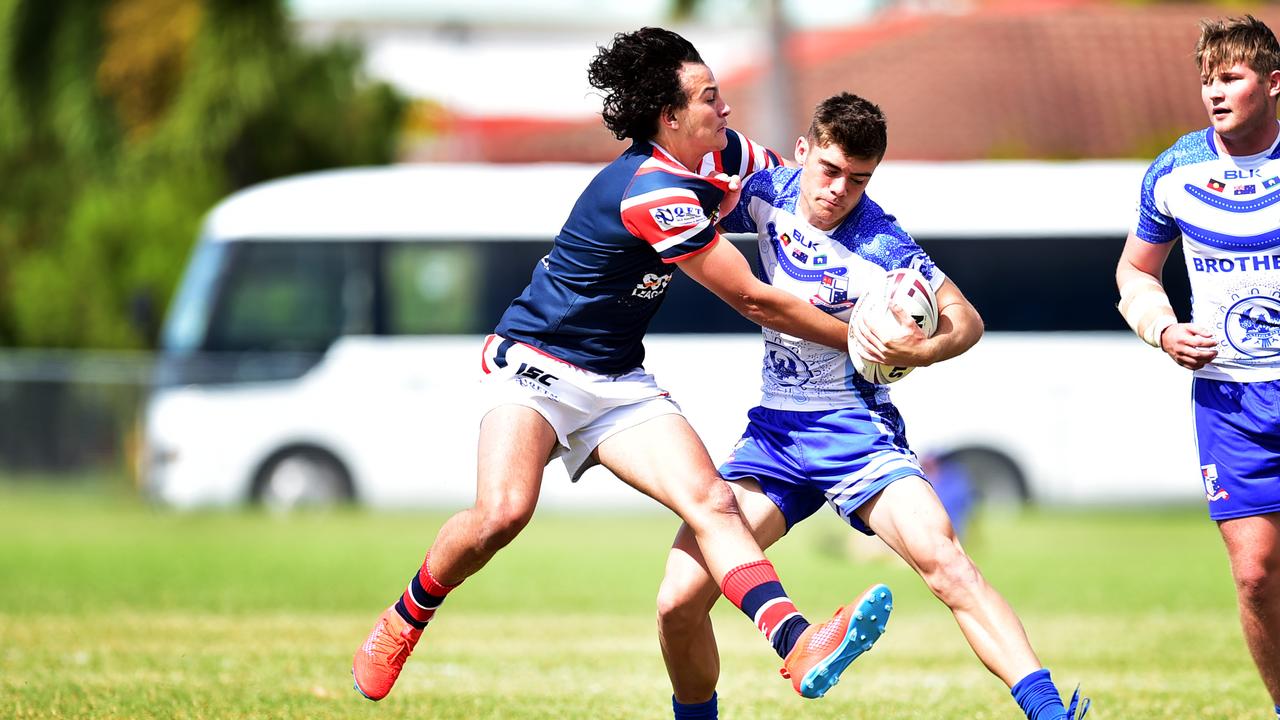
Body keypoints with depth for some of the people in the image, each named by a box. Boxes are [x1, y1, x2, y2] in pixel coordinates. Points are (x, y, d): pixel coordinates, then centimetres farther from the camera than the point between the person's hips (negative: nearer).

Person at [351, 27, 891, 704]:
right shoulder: (651, 191, -25)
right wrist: (859, 339, -9)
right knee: (502, 514, -28)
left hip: (619, 385, 7)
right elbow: (752, 301, -18)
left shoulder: (719, 154, 2)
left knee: (710, 502, -16)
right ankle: (404, 620, 1)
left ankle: (799, 647, -35)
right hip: (535, 366, -7)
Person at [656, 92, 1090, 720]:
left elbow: (965, 319, -8)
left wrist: (919, 352, -28)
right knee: (679, 602, -12)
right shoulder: (768, 193, 0)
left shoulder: (881, 244, -14)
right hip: (774, 431, 4)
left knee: (944, 559, -28)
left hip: (857, 432, -4)